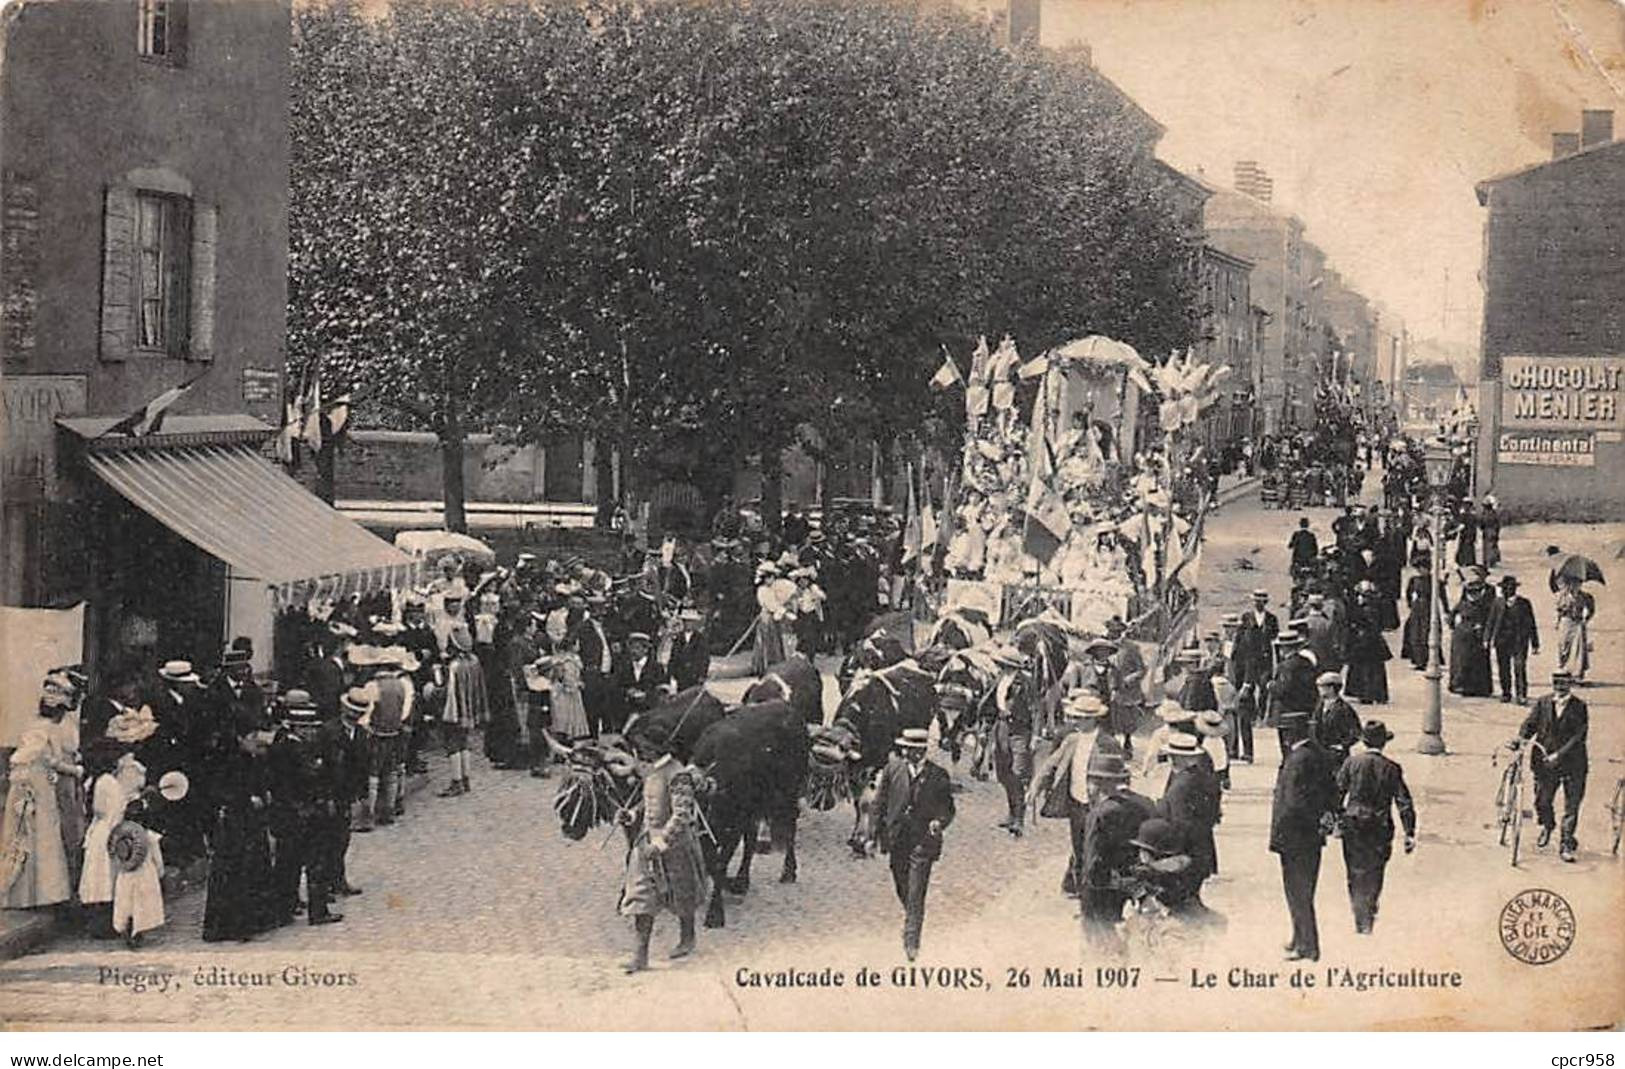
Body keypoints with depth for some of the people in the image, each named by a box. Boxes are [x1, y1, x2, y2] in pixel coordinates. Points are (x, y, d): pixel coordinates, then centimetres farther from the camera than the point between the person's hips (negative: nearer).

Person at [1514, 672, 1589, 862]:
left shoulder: (1579, 707, -4)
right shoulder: (1542, 703, 5)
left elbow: (1579, 736, -11)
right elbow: (1530, 723, 2)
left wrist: (1559, 754, -21)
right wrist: (1520, 739, -18)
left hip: (1572, 763, -2)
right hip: (1545, 761, 2)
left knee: (1571, 805, -2)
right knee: (1542, 801, 9)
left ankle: (1566, 845, 5)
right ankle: (1547, 826, 41)